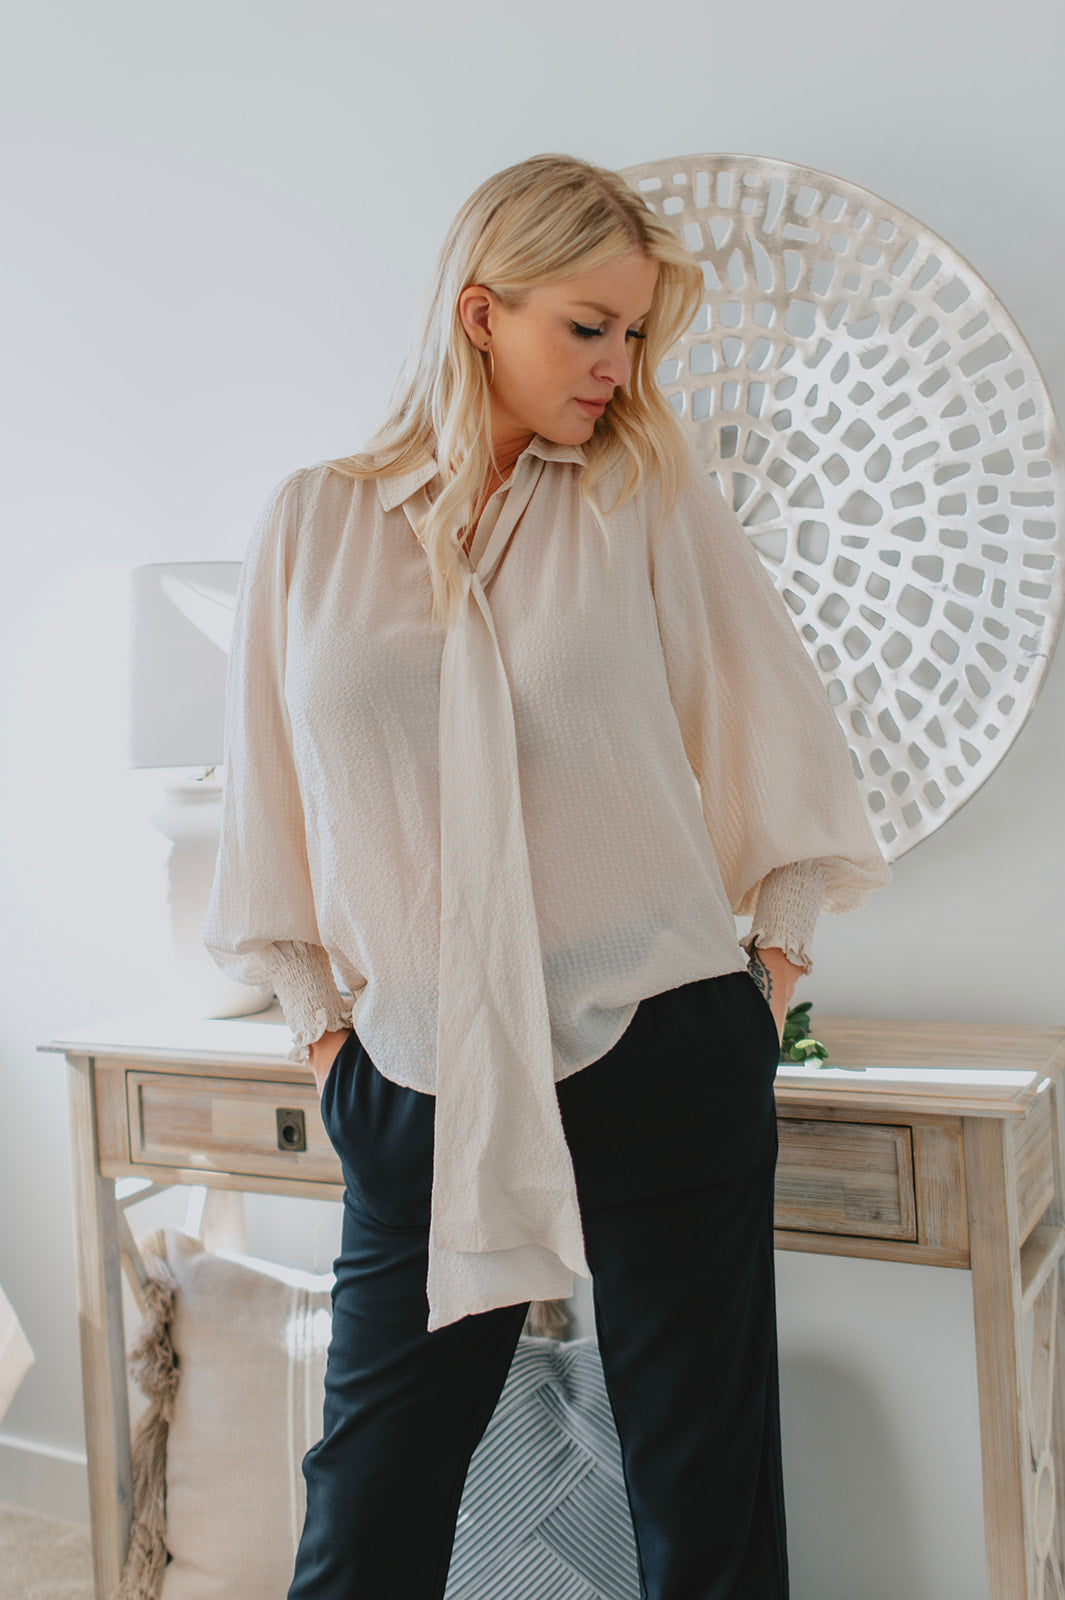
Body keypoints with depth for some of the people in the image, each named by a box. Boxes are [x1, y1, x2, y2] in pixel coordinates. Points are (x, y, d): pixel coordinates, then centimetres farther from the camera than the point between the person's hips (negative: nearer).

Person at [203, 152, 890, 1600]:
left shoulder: (651, 496, 2)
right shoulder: (312, 522, 4)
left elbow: (778, 724, 8)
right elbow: (270, 788, 10)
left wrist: (778, 952, 7)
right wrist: (318, 1016, 9)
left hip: (664, 1055, 0)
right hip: (417, 1084, 1)